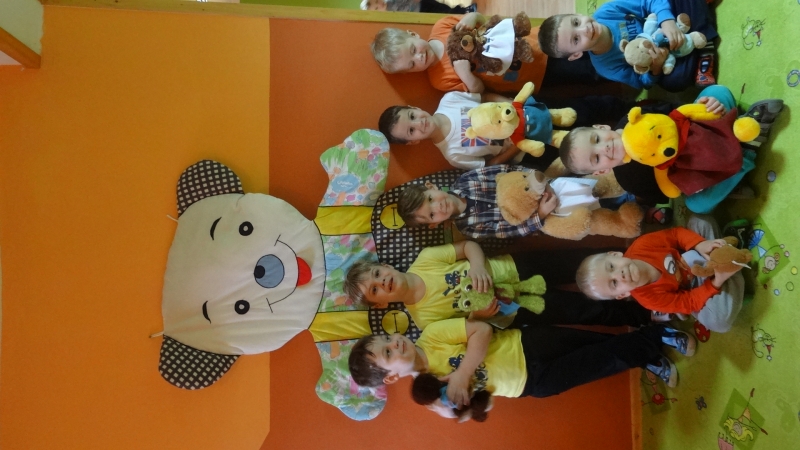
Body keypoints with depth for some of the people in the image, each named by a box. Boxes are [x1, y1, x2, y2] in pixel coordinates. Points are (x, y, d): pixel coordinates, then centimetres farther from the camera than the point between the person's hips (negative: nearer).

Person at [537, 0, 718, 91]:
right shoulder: (606, 67, -22)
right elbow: (644, 82, -10)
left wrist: (667, 21, -36)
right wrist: (656, 67, -34)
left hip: (672, 22, 4)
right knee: (674, 80, -39)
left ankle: (705, 40, -19)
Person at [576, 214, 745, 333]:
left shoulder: (640, 246, -28)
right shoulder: (650, 298, -32)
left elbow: (675, 234, -16)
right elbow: (689, 302, -23)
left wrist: (699, 244, -33)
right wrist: (716, 282, -37)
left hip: (693, 256, 2)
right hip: (694, 287, -2)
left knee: (700, 220, -17)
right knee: (718, 321, -29)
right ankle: (733, 271, -8)